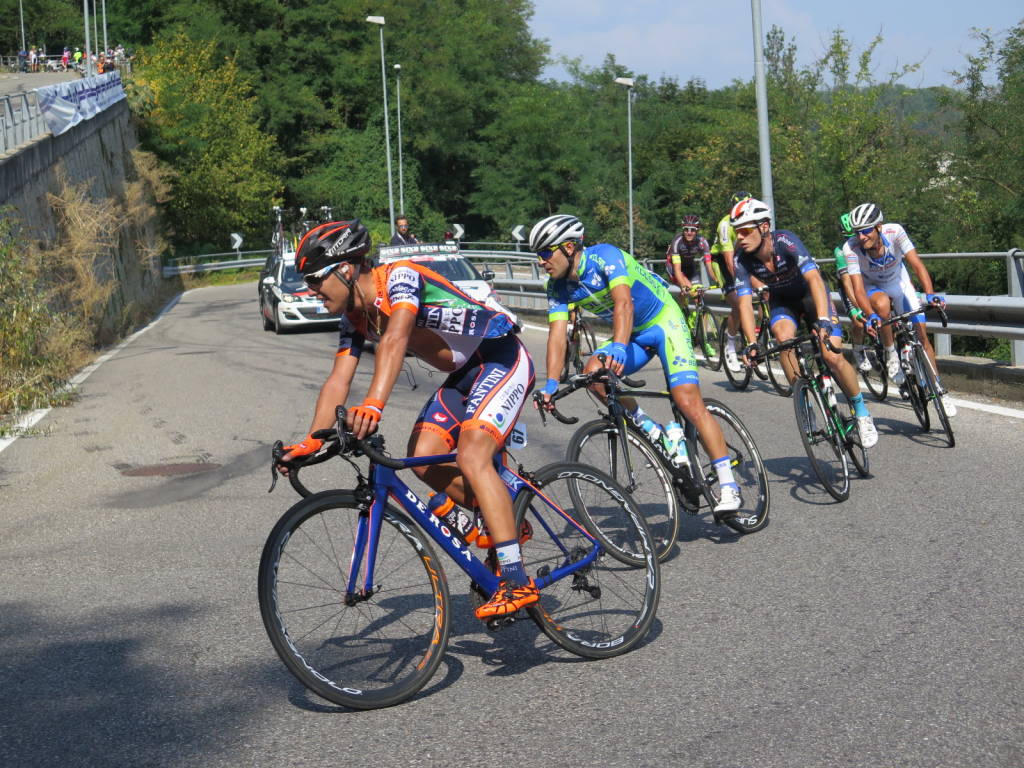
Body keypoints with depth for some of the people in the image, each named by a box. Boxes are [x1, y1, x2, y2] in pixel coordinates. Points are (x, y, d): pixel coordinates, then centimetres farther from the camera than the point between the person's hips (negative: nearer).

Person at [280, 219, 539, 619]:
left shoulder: (400, 276, -23)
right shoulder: (355, 317, 4)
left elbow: (395, 339, -40)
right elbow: (338, 381, 1)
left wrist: (373, 406, -53)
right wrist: (310, 443, -10)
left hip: (503, 358, -9)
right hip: (465, 373, 9)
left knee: (471, 455, -25)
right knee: (423, 457, -7)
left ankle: (516, 581, -27)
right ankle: (502, 523, 10)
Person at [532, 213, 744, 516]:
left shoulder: (604, 255, -24)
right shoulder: (558, 287, -5)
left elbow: (624, 303, -38)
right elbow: (557, 335, -13)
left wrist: (618, 347, -54)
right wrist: (551, 384, -27)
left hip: (665, 323, -6)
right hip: (634, 336, 6)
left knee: (688, 402, -20)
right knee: (593, 371, -23)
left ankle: (729, 486, -15)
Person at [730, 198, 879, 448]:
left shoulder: (785, 241, -32)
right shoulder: (742, 259, -21)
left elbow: (814, 279, -41)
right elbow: (745, 302, -23)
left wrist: (823, 320, -54)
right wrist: (751, 343, -37)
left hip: (811, 296, -3)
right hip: (782, 302, 3)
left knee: (833, 357, -19)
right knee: (784, 337, -32)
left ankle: (861, 411, 5)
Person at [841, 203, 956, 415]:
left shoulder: (894, 232, -30)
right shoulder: (850, 248, -31)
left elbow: (917, 265, -33)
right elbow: (858, 289, -37)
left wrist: (930, 294, -49)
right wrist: (871, 315, -54)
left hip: (900, 284, 2)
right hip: (873, 288, -2)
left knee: (921, 333, -9)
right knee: (882, 304, -38)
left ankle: (939, 390, 4)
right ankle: (890, 354, -14)